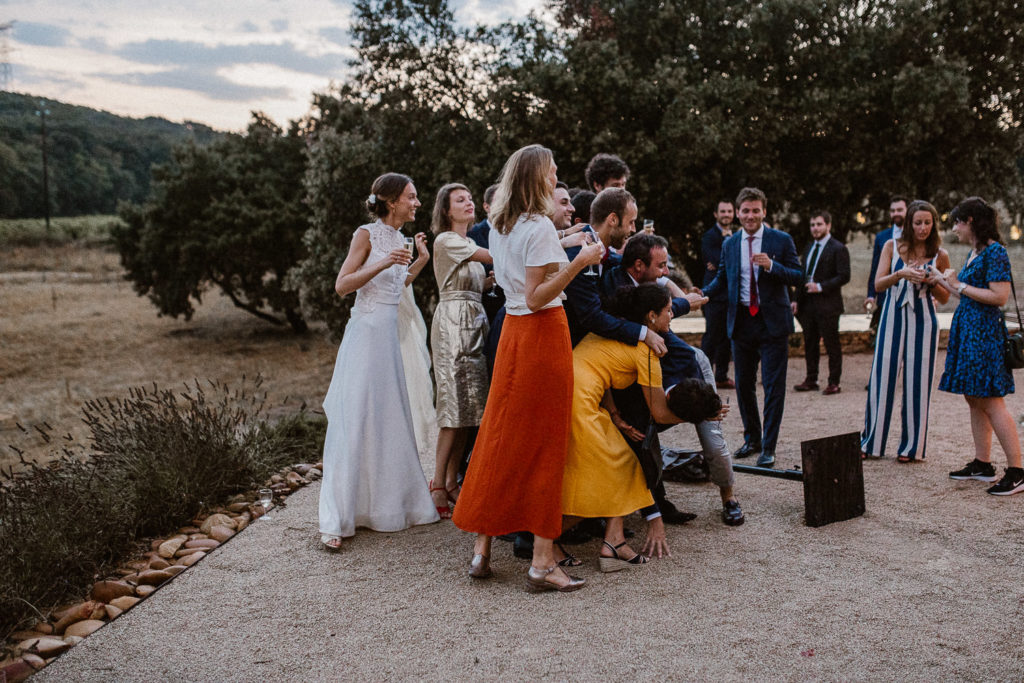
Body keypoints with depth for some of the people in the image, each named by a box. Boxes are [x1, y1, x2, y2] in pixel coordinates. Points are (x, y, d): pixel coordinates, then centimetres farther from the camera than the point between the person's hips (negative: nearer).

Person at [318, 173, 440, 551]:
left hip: (390, 335, 8)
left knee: (390, 419, 11)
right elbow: (342, 285, -12)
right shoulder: (367, 235, -7)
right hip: (366, 332, -8)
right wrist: (383, 263, -21)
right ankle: (335, 520, -3)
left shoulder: (399, 238, 14)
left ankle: (387, 504, 23)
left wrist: (420, 261, 15)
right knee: (354, 422, -8)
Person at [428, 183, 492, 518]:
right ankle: (438, 485, -4)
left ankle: (452, 481, 10)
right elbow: (494, 257, -12)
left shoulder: (470, 244, 21)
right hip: (453, 324, -8)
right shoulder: (446, 240, -6)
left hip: (474, 326, 8)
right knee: (455, 404, -10)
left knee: (468, 405, 4)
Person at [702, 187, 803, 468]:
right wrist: (703, 293, -6)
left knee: (773, 387, -3)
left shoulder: (781, 240, -2)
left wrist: (771, 266, -22)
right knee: (743, 384, 12)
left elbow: (798, 276, -6)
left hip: (772, 322, -4)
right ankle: (752, 439, 29)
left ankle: (768, 448, 4)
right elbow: (722, 278, 13)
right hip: (741, 322, 4)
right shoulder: (729, 244, 8)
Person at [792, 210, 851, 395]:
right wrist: (796, 298, 11)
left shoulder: (838, 249, -7)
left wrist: (820, 287, -21)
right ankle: (811, 380, 20)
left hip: (827, 304, -7)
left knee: (832, 345, 1)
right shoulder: (810, 248, 16)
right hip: (807, 303, 7)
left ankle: (834, 383, 8)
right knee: (810, 343, 11)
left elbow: (844, 276, -13)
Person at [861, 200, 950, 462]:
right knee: (882, 378, 1)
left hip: (923, 322, 0)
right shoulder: (892, 247, 3)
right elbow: (878, 284, -3)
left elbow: (945, 298, 7)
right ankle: (871, 443, 12)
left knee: (917, 382, 1)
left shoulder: (940, 255, 3)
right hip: (892, 319, 0)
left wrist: (931, 282, -13)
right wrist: (900, 274, -21)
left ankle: (912, 446, 12)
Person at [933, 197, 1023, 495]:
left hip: (985, 331, -10)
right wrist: (941, 281, 22)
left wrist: (960, 285, -14)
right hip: (968, 329, 10)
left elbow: (999, 296, -20)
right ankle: (982, 464, 19)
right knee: (974, 400, 12)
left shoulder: (994, 251, -13)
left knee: (991, 401, -9)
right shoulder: (974, 252, 15)